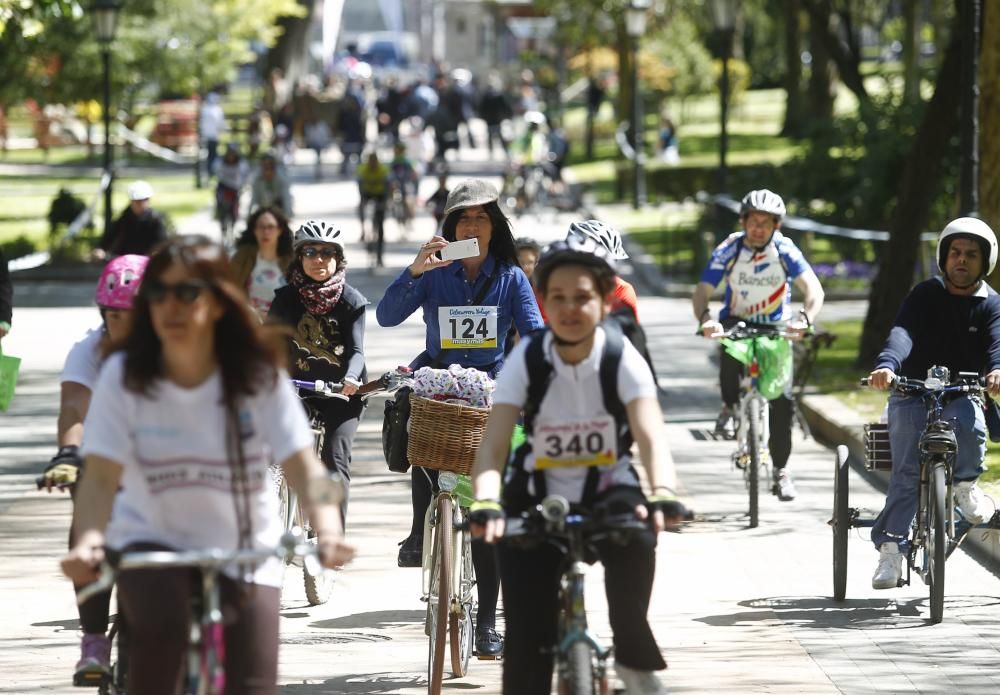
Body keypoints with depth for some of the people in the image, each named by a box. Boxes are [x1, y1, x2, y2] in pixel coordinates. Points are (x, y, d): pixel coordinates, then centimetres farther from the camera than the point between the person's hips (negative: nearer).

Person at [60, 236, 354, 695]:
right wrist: (88, 540, -39)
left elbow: (303, 466, -18)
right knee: (162, 626, -35)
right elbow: (101, 475, -19)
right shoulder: (123, 376, -11)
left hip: (244, 551, 1)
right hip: (150, 543, -1)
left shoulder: (259, 376, -11)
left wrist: (327, 531, -38)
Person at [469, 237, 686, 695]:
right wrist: (486, 504, -45)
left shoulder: (621, 358, -16)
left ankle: (634, 658, -13)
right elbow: (494, 444, -25)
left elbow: (651, 436, -29)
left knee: (635, 539, -35)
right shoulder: (526, 361, -15)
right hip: (537, 499, 0)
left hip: (607, 492, 0)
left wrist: (663, 494, -49)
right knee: (528, 639, -9)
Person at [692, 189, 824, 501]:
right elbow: (701, 293, -20)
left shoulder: (784, 251, -15)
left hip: (776, 328, 0)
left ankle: (781, 470, 0)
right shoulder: (728, 251, -15)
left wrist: (804, 319, -43)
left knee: (782, 400, -11)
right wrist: (705, 320, -41)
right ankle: (730, 407, -11)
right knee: (729, 351, -37)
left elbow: (813, 289, -23)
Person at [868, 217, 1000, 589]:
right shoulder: (925, 295, 0)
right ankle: (890, 550, -14)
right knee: (906, 472, -17)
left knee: (970, 429, -34)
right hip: (912, 396, -1)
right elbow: (903, 332, -18)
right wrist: (887, 365, -40)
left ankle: (965, 485, -5)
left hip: (961, 395, 1)